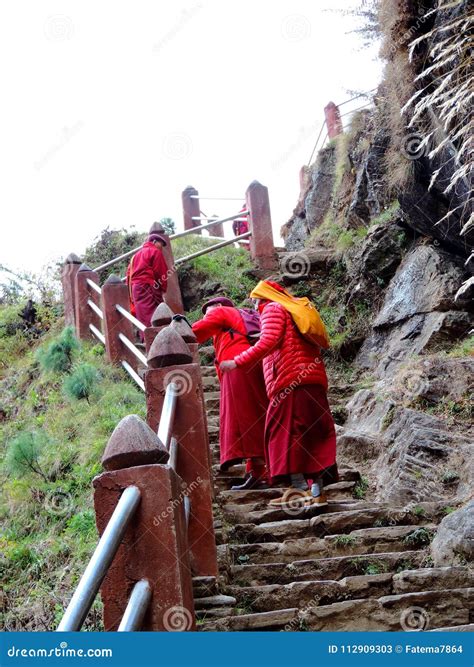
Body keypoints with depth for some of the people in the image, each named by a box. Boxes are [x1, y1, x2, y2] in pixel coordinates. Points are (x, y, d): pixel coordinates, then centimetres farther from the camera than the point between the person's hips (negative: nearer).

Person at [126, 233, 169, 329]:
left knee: (143, 317, 4)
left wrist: (131, 292, 19)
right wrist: (163, 288, 7)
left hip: (135, 288, 8)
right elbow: (161, 273, -4)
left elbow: (129, 272, 20)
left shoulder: (137, 254, 25)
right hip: (148, 287, -8)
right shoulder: (155, 251, 2)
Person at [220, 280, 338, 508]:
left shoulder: (273, 309, 4)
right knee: (313, 434, 6)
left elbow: (268, 341, -13)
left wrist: (237, 362, -13)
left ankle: (300, 488, -16)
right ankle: (317, 490, 4)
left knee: (284, 431, -8)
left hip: (291, 380, -9)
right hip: (315, 380, 9)